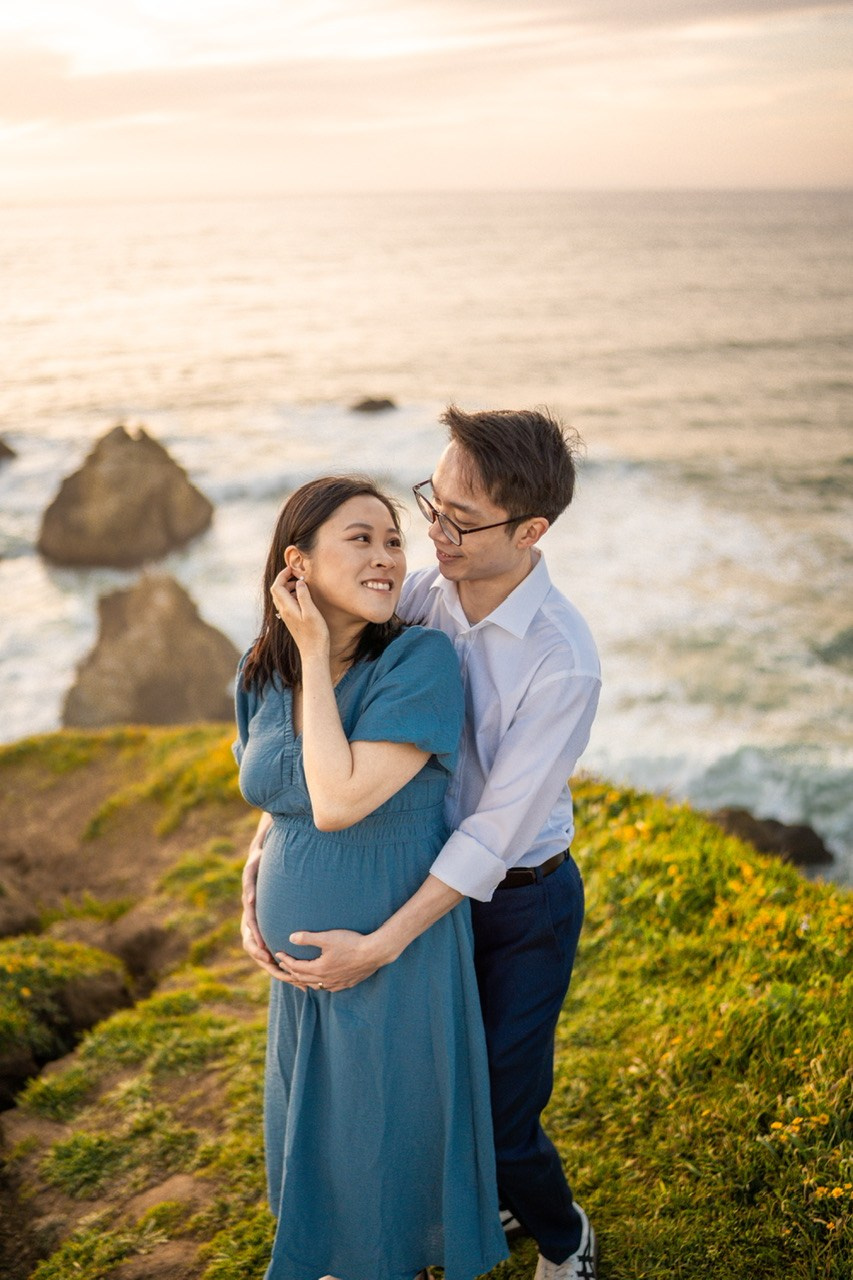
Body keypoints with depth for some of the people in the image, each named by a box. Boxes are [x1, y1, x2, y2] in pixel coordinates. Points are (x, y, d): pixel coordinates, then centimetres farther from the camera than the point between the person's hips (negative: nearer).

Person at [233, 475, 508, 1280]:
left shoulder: (418, 660, -23)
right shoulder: (263, 673, -4)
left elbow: (337, 802, -32)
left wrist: (317, 653, -27)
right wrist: (254, 896, 0)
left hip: (397, 961, -6)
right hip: (300, 958, 6)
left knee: (391, 1137, 16)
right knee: (316, 1130, 26)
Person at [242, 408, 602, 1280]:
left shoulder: (563, 662, -29)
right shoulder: (419, 598, -12)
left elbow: (497, 832, -26)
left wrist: (381, 946, -26)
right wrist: (262, 853, -13)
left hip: (522, 904, -5)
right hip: (437, 879, 5)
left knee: (500, 1114, 6)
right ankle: (494, 1200, 53)